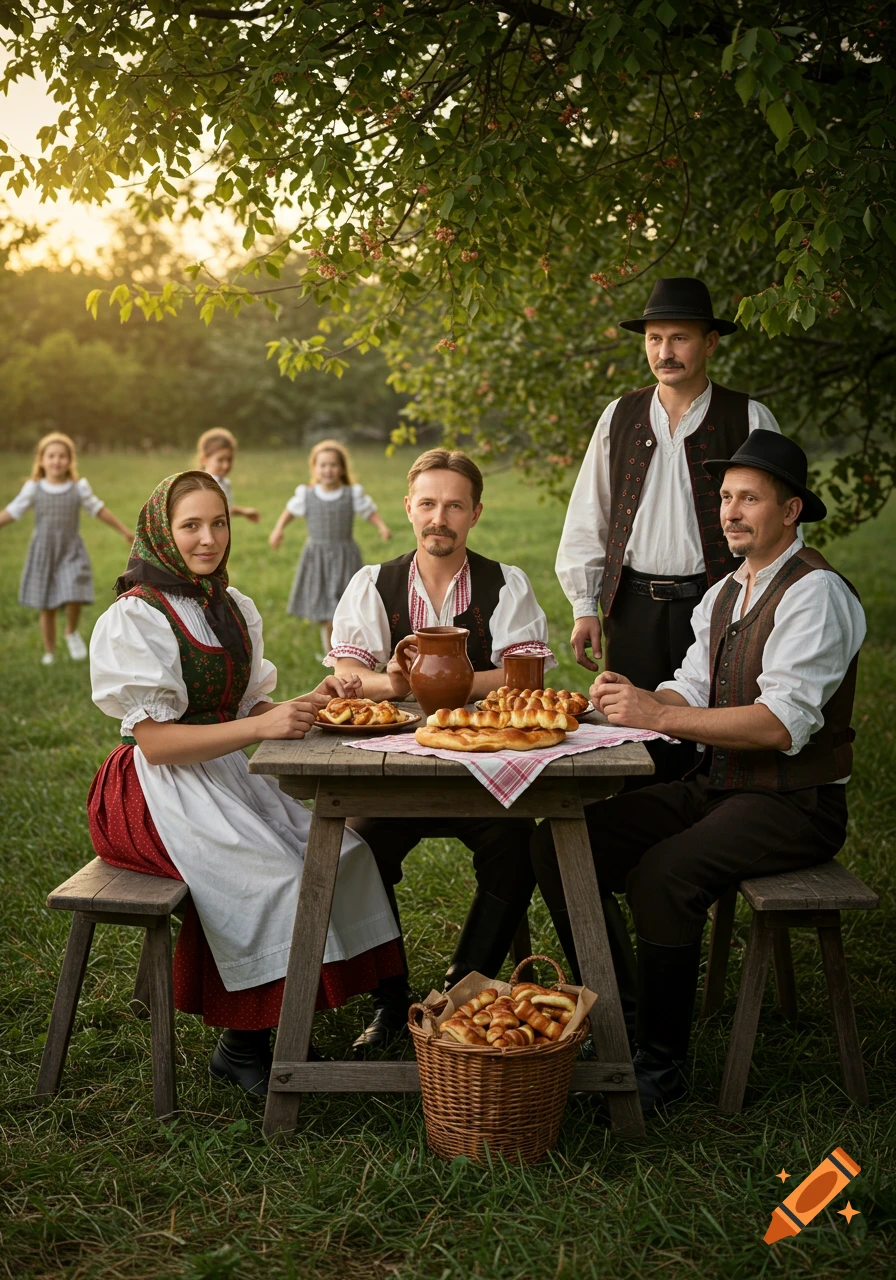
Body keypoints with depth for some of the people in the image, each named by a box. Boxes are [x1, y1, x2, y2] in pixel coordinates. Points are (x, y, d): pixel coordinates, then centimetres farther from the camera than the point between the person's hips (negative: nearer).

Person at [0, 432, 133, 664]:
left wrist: (125, 531, 15)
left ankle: (71, 632, 12)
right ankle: (49, 654, 21)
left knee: (74, 598, -19)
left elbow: (99, 510, 9)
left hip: (71, 552, -1)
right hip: (43, 553, 1)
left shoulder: (79, 487, -3)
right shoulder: (33, 489, -4)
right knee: (47, 608, 6)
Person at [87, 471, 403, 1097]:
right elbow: (155, 739, -17)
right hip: (159, 788, -7)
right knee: (266, 874, -26)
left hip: (226, 771, 7)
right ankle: (243, 1044, -8)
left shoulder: (234, 607, 13)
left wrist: (310, 703, -5)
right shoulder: (136, 617, -11)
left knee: (339, 844, -12)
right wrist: (261, 726, -24)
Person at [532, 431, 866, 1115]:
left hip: (794, 803, -8)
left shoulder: (817, 592, -14)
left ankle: (661, 1064, -14)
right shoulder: (725, 593, 15)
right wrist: (632, 699, -11)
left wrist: (660, 714, -28)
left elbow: (785, 723, -25)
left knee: (663, 873, -33)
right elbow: (693, 694, 11)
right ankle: (617, 1018, 6)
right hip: (715, 787, 9)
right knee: (559, 842, -5)